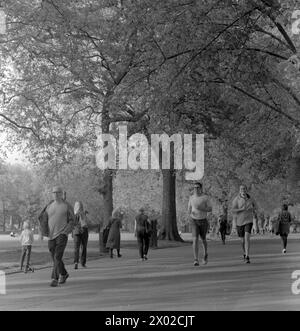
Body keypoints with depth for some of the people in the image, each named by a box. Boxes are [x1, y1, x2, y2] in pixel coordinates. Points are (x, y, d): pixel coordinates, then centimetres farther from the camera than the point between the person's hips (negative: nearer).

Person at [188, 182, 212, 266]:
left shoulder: (205, 197, -5)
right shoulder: (191, 197, 4)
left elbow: (210, 209, -6)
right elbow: (189, 208, 15)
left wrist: (201, 208, -23)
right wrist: (190, 213, -9)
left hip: (203, 221, -1)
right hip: (194, 221, 1)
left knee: (203, 239, 15)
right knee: (195, 239, -16)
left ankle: (205, 254, 45)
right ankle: (196, 260, -19)